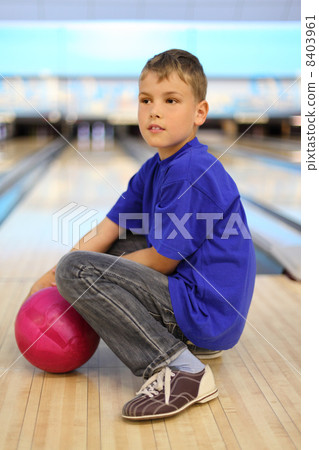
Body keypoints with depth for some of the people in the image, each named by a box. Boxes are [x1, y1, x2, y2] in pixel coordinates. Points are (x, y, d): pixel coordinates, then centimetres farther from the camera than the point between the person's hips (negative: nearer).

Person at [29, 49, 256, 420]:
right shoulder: (153, 170, 9)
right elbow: (106, 233, 11)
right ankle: (187, 338, 14)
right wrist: (53, 277, 3)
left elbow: (162, 261, -17)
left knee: (76, 268, -15)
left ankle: (179, 370, -17)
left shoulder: (192, 172, -20)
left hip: (208, 309, -9)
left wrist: (67, 272, -5)